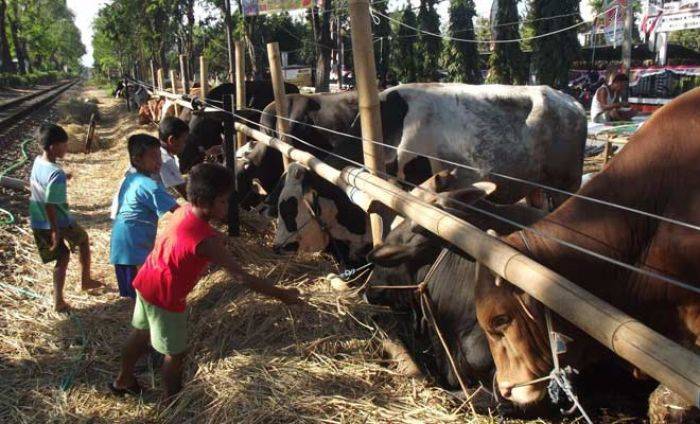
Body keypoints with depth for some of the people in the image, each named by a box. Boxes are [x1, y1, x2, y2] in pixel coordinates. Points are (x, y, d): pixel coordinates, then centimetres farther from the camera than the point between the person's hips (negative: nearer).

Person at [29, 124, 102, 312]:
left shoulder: (37, 162, -2)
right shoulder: (57, 174, -28)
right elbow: (50, 205, -28)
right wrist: (55, 232, -22)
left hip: (38, 224, 7)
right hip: (58, 223, -7)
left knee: (63, 256, 19)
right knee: (83, 239, 22)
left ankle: (58, 300, 12)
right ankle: (86, 280, 35)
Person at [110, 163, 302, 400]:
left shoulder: (184, 211, -9)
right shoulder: (206, 240, -33)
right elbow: (241, 277, -31)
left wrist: (219, 242, -1)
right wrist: (282, 295, -27)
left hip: (147, 281, 9)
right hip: (164, 296, -9)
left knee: (141, 333, 28)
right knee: (175, 352, 11)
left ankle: (123, 380, 49)